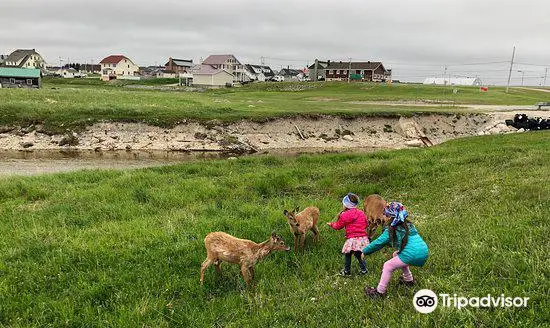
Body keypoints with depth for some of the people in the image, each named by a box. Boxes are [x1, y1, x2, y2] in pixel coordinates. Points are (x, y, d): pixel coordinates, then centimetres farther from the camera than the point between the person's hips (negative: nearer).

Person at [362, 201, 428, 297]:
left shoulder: (391, 230, -3)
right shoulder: (408, 224, 18)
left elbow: (378, 243, -2)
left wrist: (364, 251, 6)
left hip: (412, 255, -8)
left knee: (388, 266, 5)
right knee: (397, 255, 31)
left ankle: (380, 291, 9)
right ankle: (409, 280, 42)